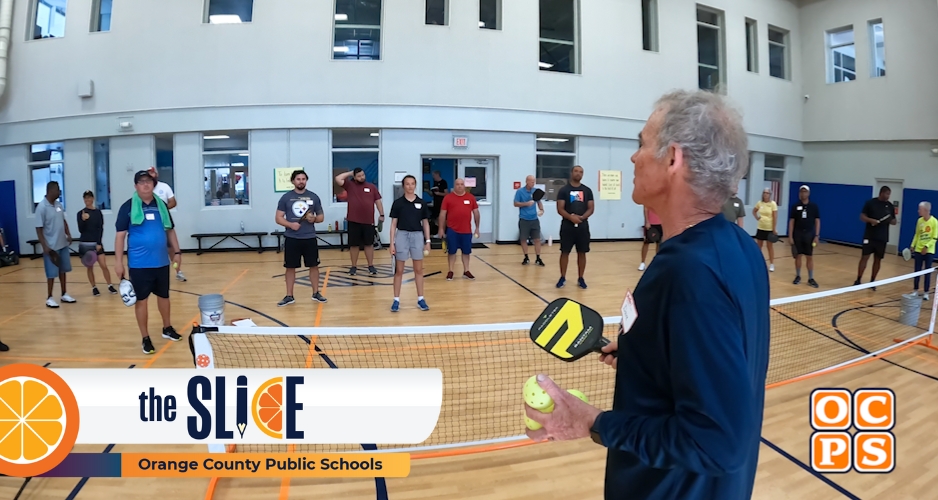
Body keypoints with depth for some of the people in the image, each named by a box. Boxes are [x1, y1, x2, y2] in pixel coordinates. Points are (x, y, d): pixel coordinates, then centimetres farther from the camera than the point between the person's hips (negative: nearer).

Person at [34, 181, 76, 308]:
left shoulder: (59, 205, 6)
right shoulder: (42, 207, -15)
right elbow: (39, 229, -15)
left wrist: (68, 234, 5)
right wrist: (45, 246, -20)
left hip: (63, 244, 7)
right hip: (51, 247, -7)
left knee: (63, 270, 14)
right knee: (52, 273, 1)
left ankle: (64, 295, 25)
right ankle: (49, 298, 13)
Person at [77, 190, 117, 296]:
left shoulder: (98, 212, 3)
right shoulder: (80, 213, 0)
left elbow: (101, 229, -2)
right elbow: (81, 230, -5)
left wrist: (99, 243, -10)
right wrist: (83, 220, -23)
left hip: (97, 243, 0)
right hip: (85, 244, 0)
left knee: (104, 265, -4)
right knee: (90, 267, 5)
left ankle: (110, 286, 5)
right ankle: (94, 288, 14)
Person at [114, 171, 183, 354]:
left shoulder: (161, 205, 7)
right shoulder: (128, 207, -4)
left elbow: (170, 230, 16)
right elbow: (120, 235, -5)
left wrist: (177, 252, 11)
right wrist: (118, 262, -9)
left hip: (161, 262, 4)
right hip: (139, 264, -4)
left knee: (164, 295, 16)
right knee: (141, 300, 3)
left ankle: (167, 328, 34)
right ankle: (145, 338, 13)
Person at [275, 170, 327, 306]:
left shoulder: (313, 197, 6)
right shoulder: (286, 197, 2)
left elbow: (321, 216, 11)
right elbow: (278, 218, 1)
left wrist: (314, 219, -12)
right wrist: (290, 224, -16)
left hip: (310, 238, 1)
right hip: (291, 238, -1)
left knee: (314, 266, 7)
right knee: (290, 267, 5)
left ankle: (316, 293, 21)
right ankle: (289, 296, 15)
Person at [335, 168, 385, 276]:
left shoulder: (372, 187, 6)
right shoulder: (350, 185, 4)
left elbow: (378, 201, 8)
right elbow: (338, 179, -8)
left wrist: (381, 214, 3)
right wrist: (349, 173, 1)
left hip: (369, 221, 1)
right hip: (353, 221, 0)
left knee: (369, 244, 7)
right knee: (354, 245, 6)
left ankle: (371, 266, 16)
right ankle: (354, 266, 16)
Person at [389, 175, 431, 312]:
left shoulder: (422, 203, 4)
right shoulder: (398, 203, 0)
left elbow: (425, 223, 9)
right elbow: (393, 224, 1)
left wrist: (427, 241, 3)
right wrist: (392, 243, -5)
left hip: (417, 236, 1)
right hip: (402, 235, -1)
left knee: (419, 269, 8)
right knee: (399, 270, 4)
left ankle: (420, 299, 17)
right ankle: (396, 300, 13)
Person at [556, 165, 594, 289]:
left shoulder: (587, 190, 8)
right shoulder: (564, 190, 0)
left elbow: (590, 209, 5)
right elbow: (560, 209, -6)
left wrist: (582, 217, -14)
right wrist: (571, 217, -22)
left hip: (583, 226, 2)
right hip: (567, 225, -2)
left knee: (582, 253, 6)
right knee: (565, 252, 2)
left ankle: (580, 278, 16)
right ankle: (563, 278, 13)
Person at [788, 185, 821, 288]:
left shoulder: (814, 206, 2)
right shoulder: (795, 206, 1)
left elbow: (817, 221, 3)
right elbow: (791, 221, 1)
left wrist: (816, 236, -5)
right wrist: (790, 236, -5)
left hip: (809, 234, 0)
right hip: (797, 234, 0)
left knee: (810, 257, 2)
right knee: (798, 256, 6)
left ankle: (811, 278, 8)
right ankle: (798, 276, 18)